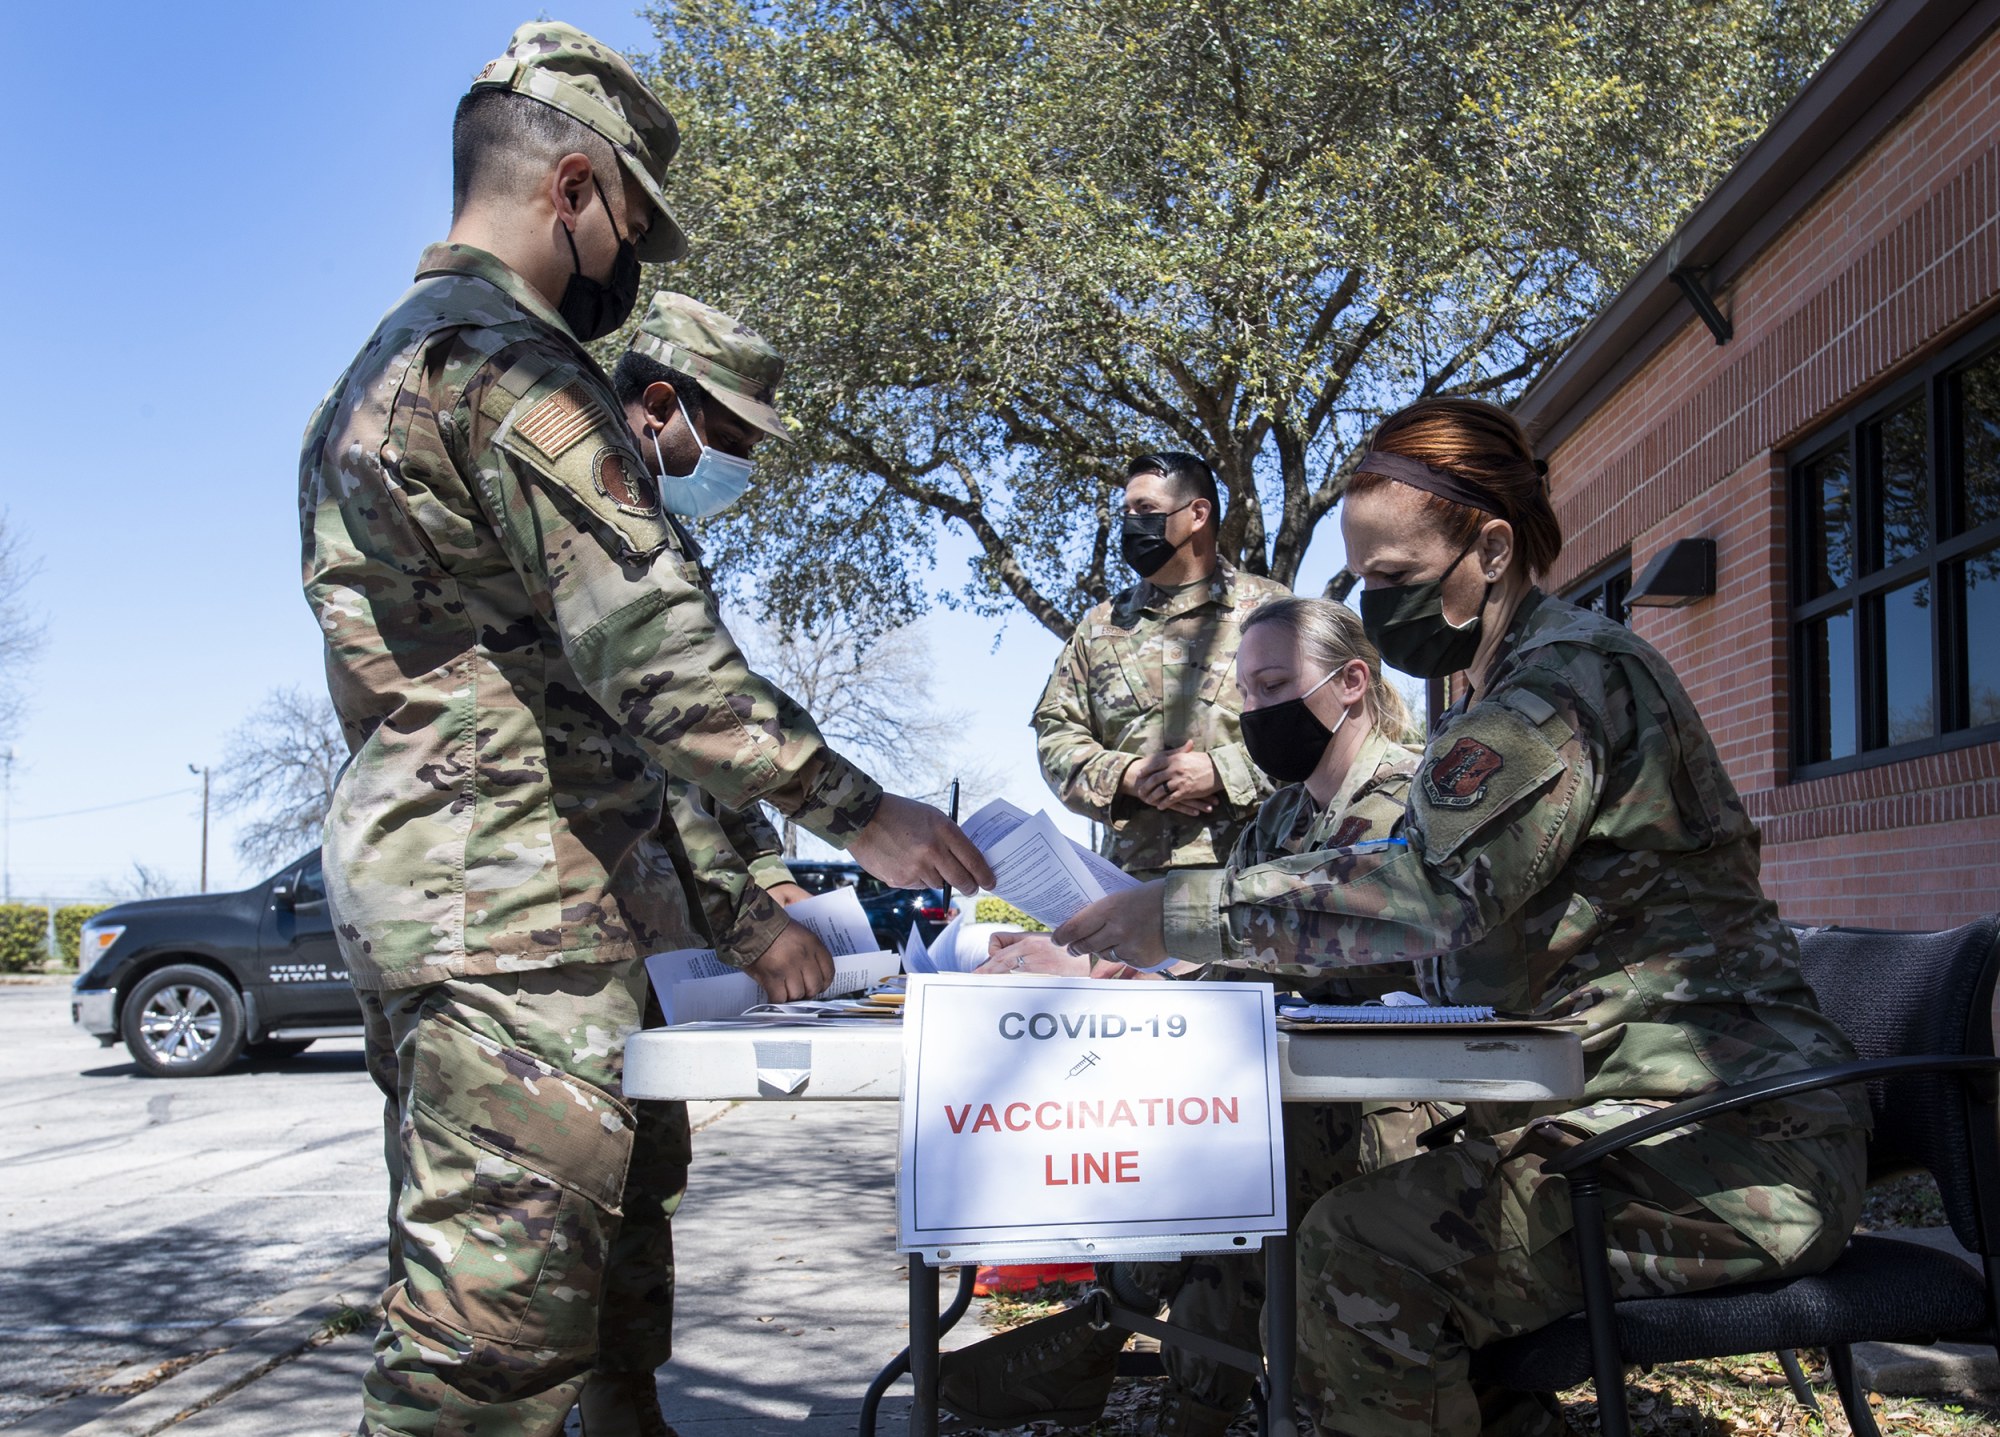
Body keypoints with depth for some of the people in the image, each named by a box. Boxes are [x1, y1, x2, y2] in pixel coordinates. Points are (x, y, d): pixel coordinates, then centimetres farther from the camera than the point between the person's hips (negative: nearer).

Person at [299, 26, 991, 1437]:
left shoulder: (377, 372, 21)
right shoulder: (515, 367, -12)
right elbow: (649, 649, -21)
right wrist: (856, 809, -15)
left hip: (406, 861, 11)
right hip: (513, 892, -11)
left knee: (478, 1274, 17)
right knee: (503, 1305, -10)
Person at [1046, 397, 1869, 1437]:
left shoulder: (1570, 673, -12)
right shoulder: (1503, 699, 20)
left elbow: (1431, 891, -26)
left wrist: (1179, 915, -22)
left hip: (1723, 1150, -10)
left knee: (1356, 1259, -24)